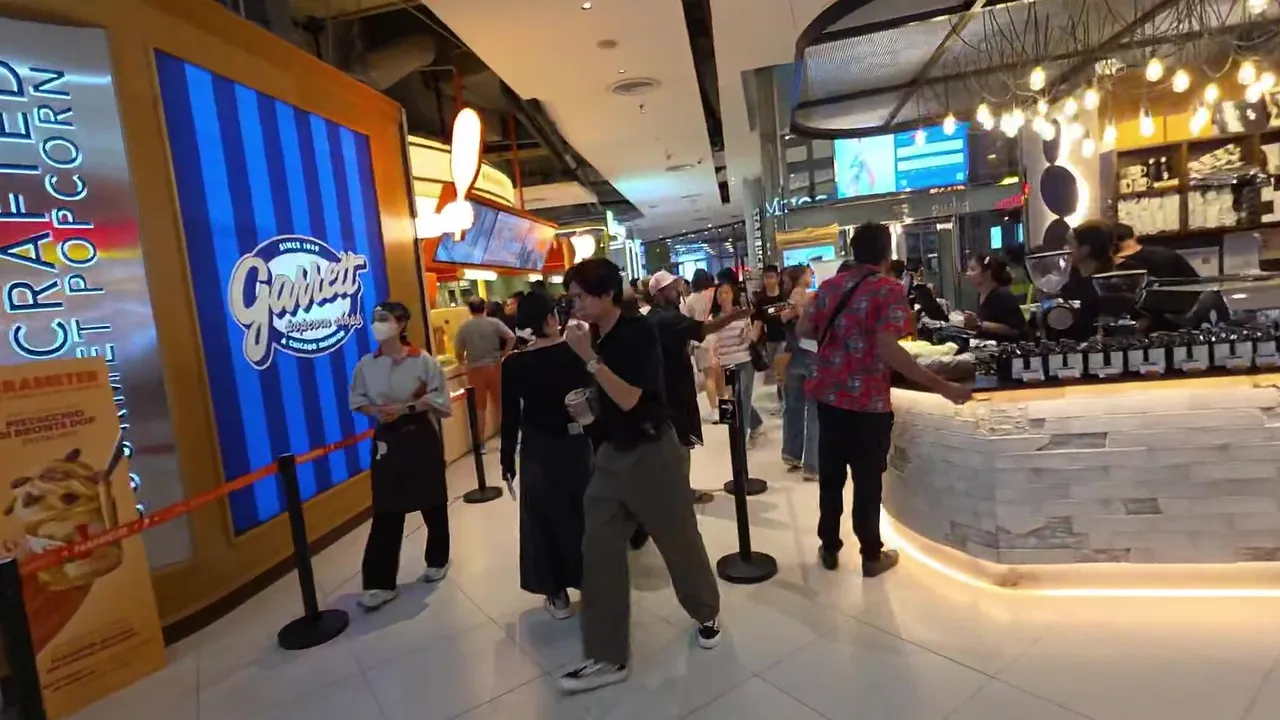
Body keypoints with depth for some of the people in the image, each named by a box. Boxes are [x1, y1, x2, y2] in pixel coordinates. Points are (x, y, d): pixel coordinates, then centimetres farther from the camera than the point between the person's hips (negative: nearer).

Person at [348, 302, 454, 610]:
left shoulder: (423, 360, -9)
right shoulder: (366, 364, 0)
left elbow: (439, 398, -8)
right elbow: (357, 399, 10)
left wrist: (406, 408, -18)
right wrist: (376, 411, -10)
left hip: (422, 437, -2)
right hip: (386, 441, 2)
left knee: (432, 504, 11)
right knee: (385, 512, 3)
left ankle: (437, 560, 34)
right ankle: (380, 582, 12)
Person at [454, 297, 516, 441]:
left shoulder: (464, 327, -3)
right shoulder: (494, 323, -3)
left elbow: (459, 351, -2)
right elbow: (512, 337, -12)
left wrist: (463, 364, 17)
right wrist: (503, 354, -1)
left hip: (475, 369, 0)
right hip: (494, 367, 1)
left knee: (479, 407, 7)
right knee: (500, 403, 14)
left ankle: (481, 443, 11)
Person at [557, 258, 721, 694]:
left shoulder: (637, 332, -16)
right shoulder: (597, 338, 5)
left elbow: (628, 399, -24)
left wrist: (589, 358, -25)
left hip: (652, 451, -7)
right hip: (612, 453, 7)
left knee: (679, 541, 11)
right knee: (598, 550, 2)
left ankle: (707, 613, 40)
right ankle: (607, 658, 14)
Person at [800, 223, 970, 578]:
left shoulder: (829, 286, 6)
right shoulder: (890, 289, -11)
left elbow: (804, 330, 10)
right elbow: (888, 350, -22)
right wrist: (942, 386, -21)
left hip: (829, 395, 5)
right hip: (868, 400, -5)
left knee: (831, 475, 15)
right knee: (867, 480, 8)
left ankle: (829, 548, 27)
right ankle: (872, 555, 23)